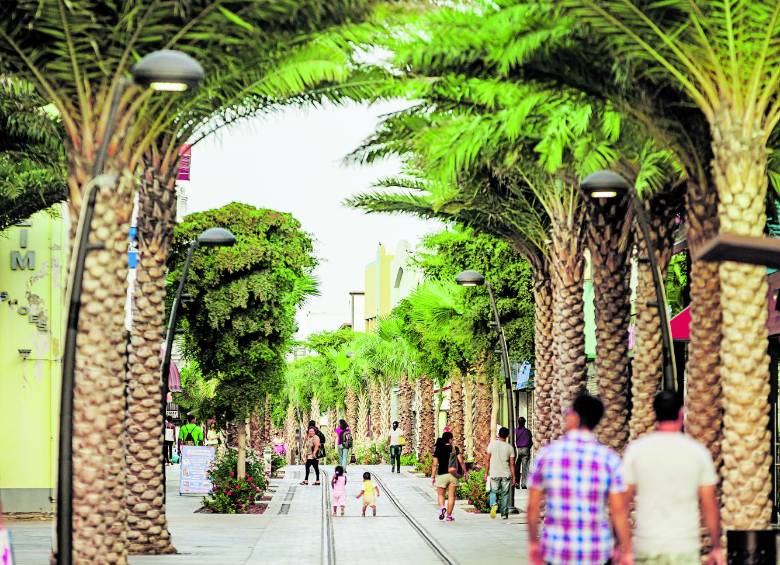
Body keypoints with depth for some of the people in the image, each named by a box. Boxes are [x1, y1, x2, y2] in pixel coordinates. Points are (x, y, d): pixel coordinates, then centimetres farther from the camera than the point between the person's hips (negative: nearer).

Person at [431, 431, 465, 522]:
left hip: (442, 475, 0)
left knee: (440, 494, 13)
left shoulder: (438, 450, 1)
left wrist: (433, 476, 3)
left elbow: (435, 464, -1)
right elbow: (461, 461, -6)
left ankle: (442, 507, -15)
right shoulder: (455, 449, -1)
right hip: (453, 475, 0)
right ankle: (449, 515, 5)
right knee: (451, 496, 6)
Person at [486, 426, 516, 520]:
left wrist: (486, 473, 8)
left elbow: (488, 460, 0)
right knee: (505, 494, 11)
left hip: (494, 474, 0)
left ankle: (493, 504, -17)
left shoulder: (492, 444, -2)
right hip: (506, 474, 1)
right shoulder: (509, 447, -1)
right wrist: (513, 477, 5)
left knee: (493, 492, 11)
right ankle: (504, 514, 12)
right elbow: (512, 464, -1)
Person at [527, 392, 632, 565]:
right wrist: (627, 551, 0)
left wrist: (533, 542, 14)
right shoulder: (609, 458, -7)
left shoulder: (547, 454, -4)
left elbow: (532, 506, 1)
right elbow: (619, 510, -9)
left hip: (558, 550, 1)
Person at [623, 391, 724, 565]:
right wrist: (716, 547, 10)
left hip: (646, 546, 1)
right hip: (684, 549, -1)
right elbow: (710, 506, 0)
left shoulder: (636, 450, -1)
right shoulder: (698, 452, -1)